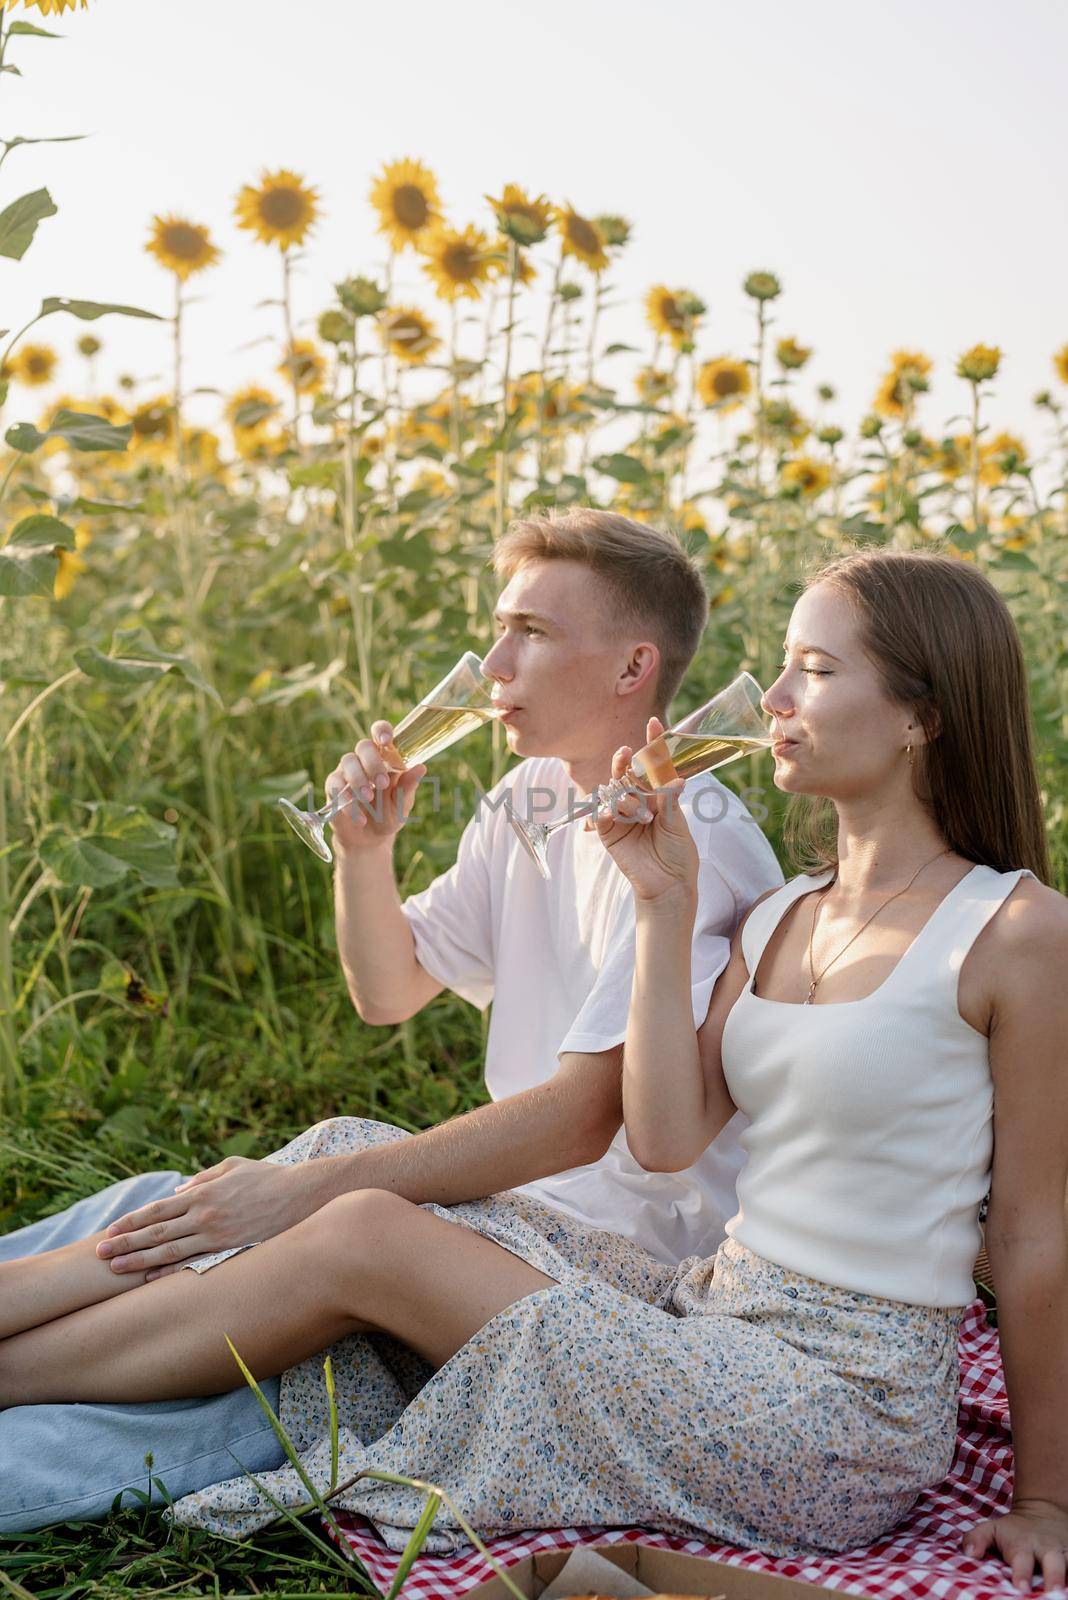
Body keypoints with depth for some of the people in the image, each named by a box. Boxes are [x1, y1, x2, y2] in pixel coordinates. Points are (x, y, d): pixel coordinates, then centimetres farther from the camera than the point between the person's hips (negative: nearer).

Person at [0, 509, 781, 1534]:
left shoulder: (692, 844, -18)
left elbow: (583, 1120, -25)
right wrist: (364, 850, -5)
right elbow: (389, 992, 14)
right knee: (184, 1211, -11)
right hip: (521, 1190, 8)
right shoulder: (530, 798, 9)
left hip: (624, 1237, -8)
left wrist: (310, 1186, -28)